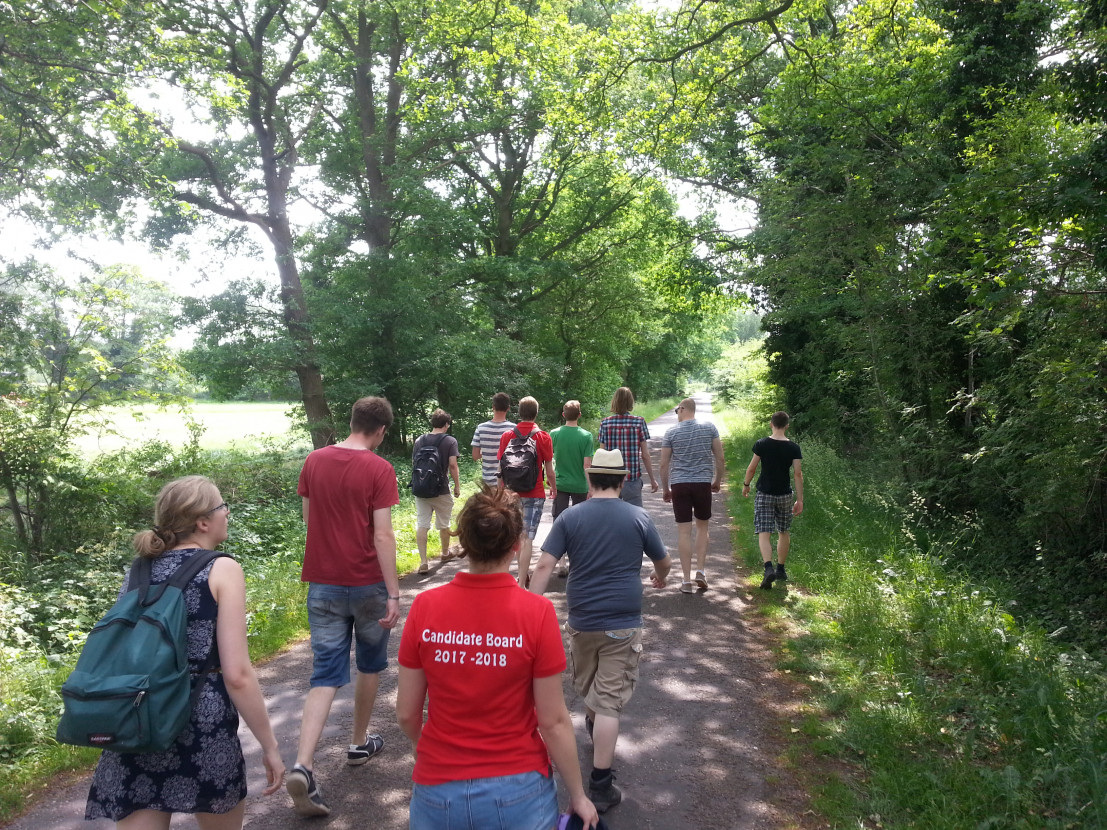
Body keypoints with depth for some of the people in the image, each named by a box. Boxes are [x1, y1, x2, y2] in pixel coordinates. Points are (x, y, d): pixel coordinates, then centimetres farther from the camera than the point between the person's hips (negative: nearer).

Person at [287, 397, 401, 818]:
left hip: (323, 582, 4)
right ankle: (359, 743, 34)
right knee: (370, 664, 19)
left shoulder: (314, 461, 1)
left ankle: (303, 766, -10)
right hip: (367, 584, -3)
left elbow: (308, 518, 11)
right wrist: (393, 593, -14)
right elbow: (383, 535, -17)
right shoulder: (379, 469, -13)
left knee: (326, 675, 6)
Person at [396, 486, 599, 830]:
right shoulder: (537, 613, -19)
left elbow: (406, 713, -3)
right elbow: (553, 721, -12)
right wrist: (578, 796, 2)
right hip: (517, 791, -1)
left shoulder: (424, 607, -13)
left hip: (438, 791, 2)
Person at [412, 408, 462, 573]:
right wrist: (457, 485, -2)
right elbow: (452, 465, -12)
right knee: (444, 524, 17)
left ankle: (423, 562, -4)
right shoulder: (450, 441, -7)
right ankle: (445, 553, 36)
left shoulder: (419, 441, 5)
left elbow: (414, 463, 10)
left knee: (422, 525, 2)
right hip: (441, 490, -2)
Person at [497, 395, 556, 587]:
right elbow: (549, 470, -4)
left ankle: (524, 573, 29)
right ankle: (522, 583, -4)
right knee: (528, 538, -2)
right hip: (534, 494, -3)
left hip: (512, 492, 3)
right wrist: (554, 488, 13)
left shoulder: (507, 436, 0)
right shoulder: (543, 437, -7)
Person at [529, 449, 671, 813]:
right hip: (623, 624, -2)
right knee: (608, 702, 1)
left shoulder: (570, 517, -5)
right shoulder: (639, 517, -4)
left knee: (587, 687, 26)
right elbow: (663, 561, 11)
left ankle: (595, 729, 54)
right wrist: (660, 578, 33)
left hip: (581, 621, 2)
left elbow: (544, 567, -12)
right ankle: (600, 786, 2)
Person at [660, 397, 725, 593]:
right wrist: (717, 481, 16)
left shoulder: (671, 433, 0)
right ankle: (701, 571, 7)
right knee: (702, 527, 17)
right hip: (703, 483, 1)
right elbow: (719, 457, 3)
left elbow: (664, 464, 1)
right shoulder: (709, 427, 3)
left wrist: (665, 489, 11)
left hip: (679, 484, -1)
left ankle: (687, 580, 3)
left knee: (684, 530, 2)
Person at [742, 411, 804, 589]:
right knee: (784, 533, 18)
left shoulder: (761, 444, -7)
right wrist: (800, 500, -1)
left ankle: (769, 568, -26)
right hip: (785, 495, 2)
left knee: (764, 534, -5)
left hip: (764, 494, -2)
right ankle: (781, 570, 27)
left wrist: (746, 485, 15)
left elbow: (752, 468, -3)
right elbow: (798, 473, -6)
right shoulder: (794, 448, -4)